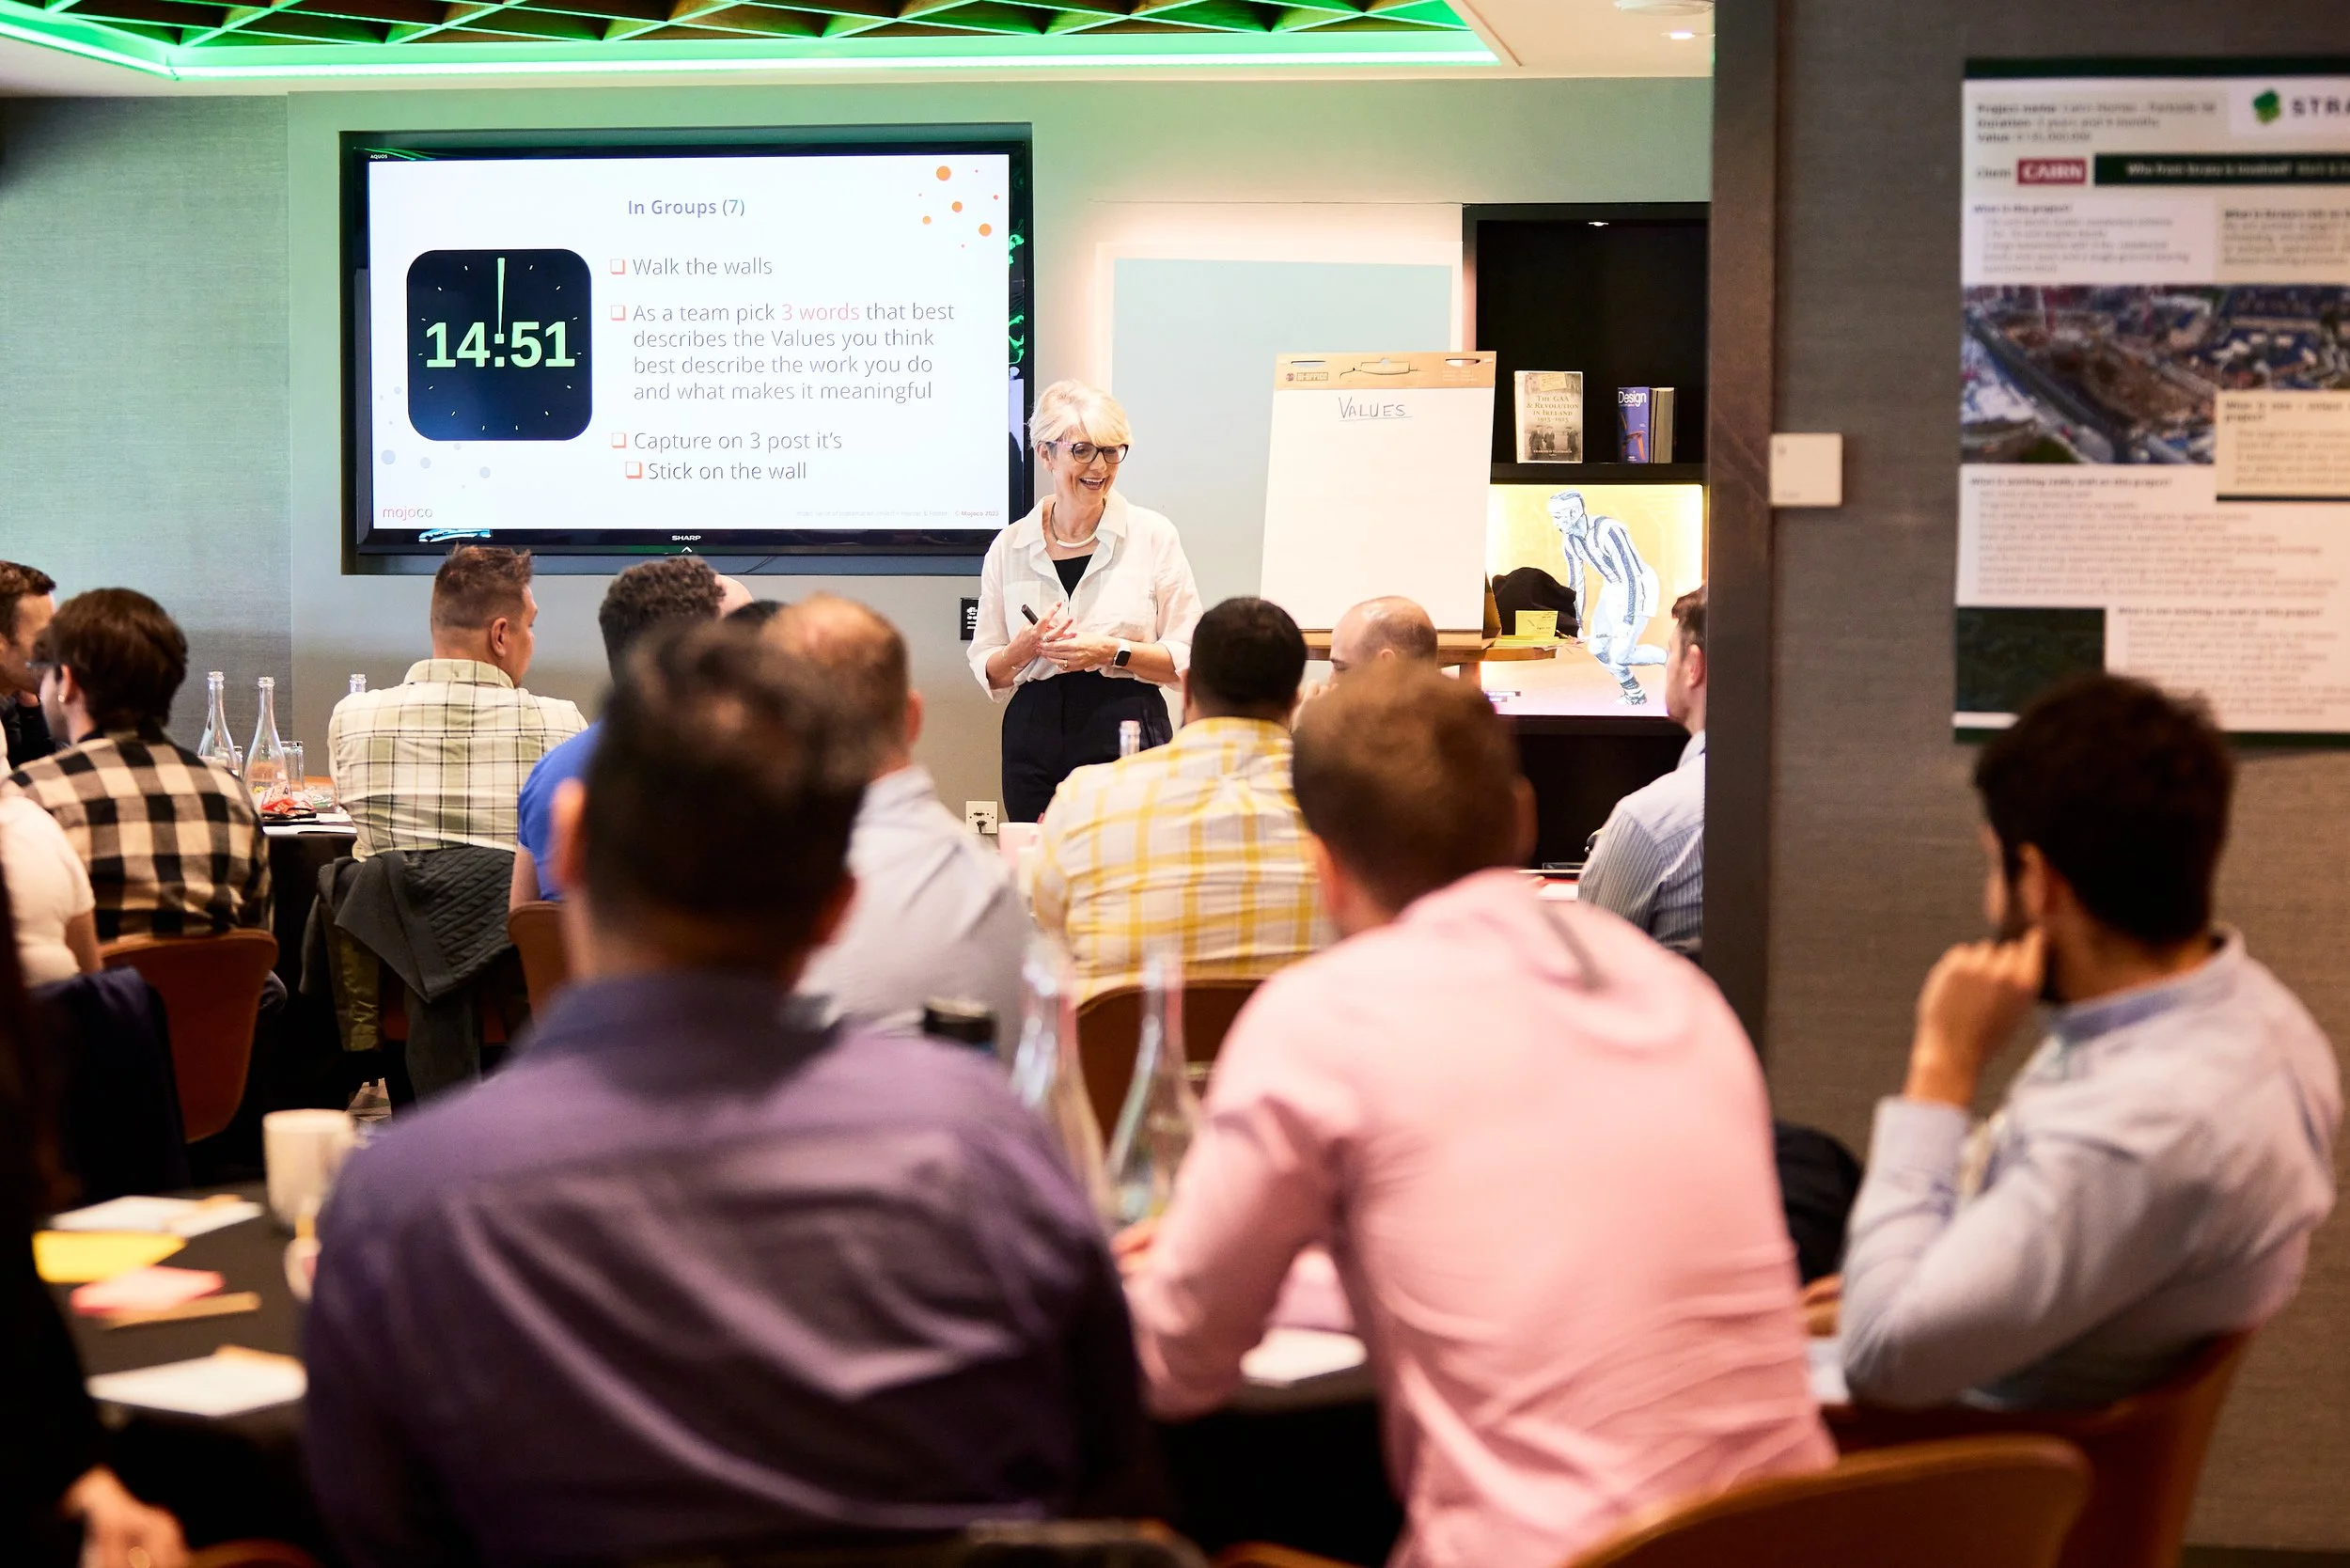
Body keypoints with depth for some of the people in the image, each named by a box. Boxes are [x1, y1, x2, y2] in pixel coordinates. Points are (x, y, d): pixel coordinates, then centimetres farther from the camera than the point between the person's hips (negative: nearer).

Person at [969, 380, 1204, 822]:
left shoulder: (1153, 535, 4)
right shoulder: (1009, 547, 8)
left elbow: (1188, 659, 1)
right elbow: (988, 674, 11)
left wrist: (1113, 652, -13)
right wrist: (1027, 648, -9)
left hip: (1129, 740, -2)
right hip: (1034, 742, 2)